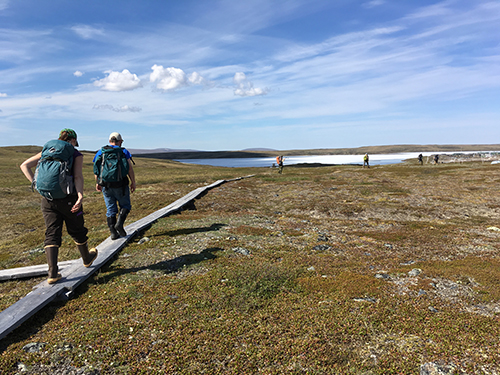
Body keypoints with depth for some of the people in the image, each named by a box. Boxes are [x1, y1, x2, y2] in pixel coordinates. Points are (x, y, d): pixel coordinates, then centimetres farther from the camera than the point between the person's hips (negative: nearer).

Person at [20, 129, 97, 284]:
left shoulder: (47, 151, 14)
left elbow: (24, 165, 7)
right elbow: (78, 176, -14)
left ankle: (52, 273, -1)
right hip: (68, 198, -3)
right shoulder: (76, 154, 1)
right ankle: (87, 259, 35)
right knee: (77, 231, 15)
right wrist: (80, 196, -23)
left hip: (48, 199, 3)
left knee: (52, 234, 5)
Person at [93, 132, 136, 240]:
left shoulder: (100, 152, 9)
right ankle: (119, 223, -11)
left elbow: (96, 170, 10)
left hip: (106, 186, 3)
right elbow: (130, 169, -6)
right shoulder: (123, 151, 0)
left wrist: (97, 183, 20)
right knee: (125, 206, 12)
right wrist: (133, 182, 0)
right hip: (120, 186, -3)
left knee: (111, 209, 10)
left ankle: (113, 232, 9)